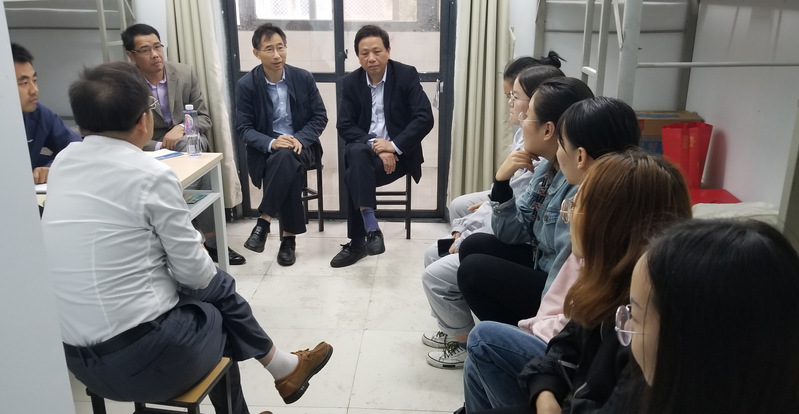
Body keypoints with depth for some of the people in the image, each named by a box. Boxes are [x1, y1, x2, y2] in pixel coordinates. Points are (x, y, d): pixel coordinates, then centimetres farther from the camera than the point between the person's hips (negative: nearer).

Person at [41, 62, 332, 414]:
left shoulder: (62, 163, 3)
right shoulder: (152, 175, -17)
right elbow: (195, 273, -10)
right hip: (142, 357, -6)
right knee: (218, 287, 18)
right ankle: (283, 368, 37)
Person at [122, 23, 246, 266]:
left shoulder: (185, 74, -3)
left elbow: (204, 119, 0)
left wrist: (181, 128, -22)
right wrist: (160, 147, -27)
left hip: (188, 142, 2)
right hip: (150, 151, -2)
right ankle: (213, 241, -21)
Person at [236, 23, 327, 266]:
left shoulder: (304, 78, 0)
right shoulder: (246, 85, -4)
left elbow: (320, 117, 2)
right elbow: (243, 128, -5)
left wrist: (299, 139, -17)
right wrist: (271, 143, -24)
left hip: (301, 146, 1)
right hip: (266, 151, -1)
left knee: (286, 157, -36)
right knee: (290, 170, -34)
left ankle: (264, 221, -27)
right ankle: (289, 237, -23)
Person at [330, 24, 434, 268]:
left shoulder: (407, 75, -5)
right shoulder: (350, 82, 3)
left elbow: (425, 119, -13)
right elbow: (345, 126, -3)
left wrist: (393, 145, -23)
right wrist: (373, 145, -20)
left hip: (398, 152, -3)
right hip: (364, 148, 3)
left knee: (355, 174, -30)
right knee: (357, 154, -33)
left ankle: (357, 243, -18)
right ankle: (371, 229, -30)